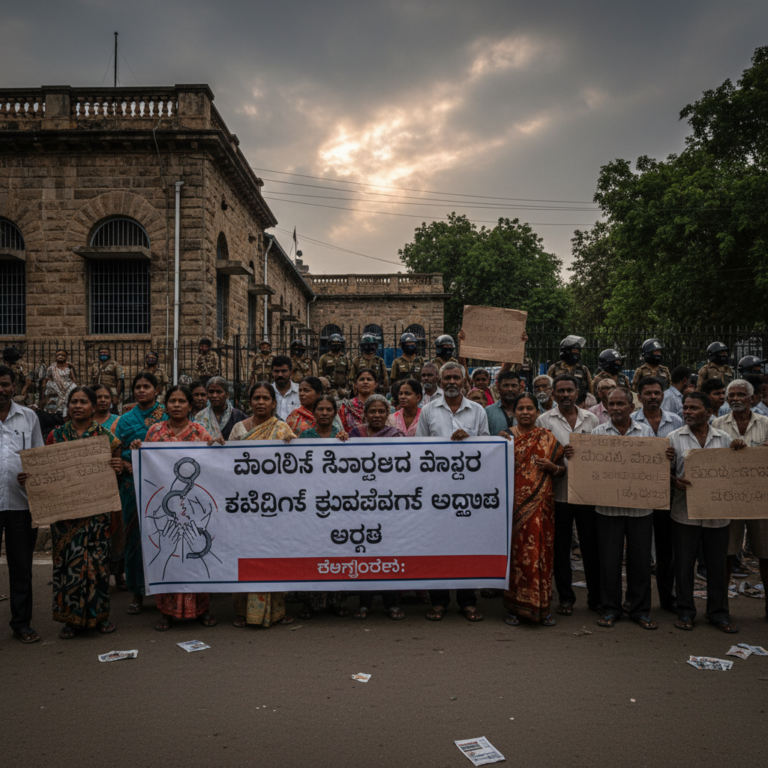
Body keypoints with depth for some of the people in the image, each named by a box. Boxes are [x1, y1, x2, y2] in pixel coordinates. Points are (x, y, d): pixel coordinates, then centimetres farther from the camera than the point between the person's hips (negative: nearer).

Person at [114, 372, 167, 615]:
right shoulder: (126, 419, 11)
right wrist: (128, 466, -11)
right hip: (133, 483, 2)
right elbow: (116, 452, 8)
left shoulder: (167, 415, 6)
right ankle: (137, 592, 13)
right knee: (134, 533, 3)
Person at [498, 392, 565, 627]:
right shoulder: (505, 436, 4)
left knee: (540, 552, 2)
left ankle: (541, 606, 15)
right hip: (514, 504, -1)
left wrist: (552, 467, -7)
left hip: (541, 504, 1)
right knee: (515, 551, 2)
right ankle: (514, 606, 14)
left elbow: (562, 469, 13)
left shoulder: (548, 438, 8)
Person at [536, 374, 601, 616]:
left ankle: (596, 596, 24)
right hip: (559, 492, -2)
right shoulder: (544, 420, 2)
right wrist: (559, 455, -17)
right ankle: (565, 598, 20)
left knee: (592, 546, 8)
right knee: (561, 548, 7)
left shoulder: (591, 419, 10)